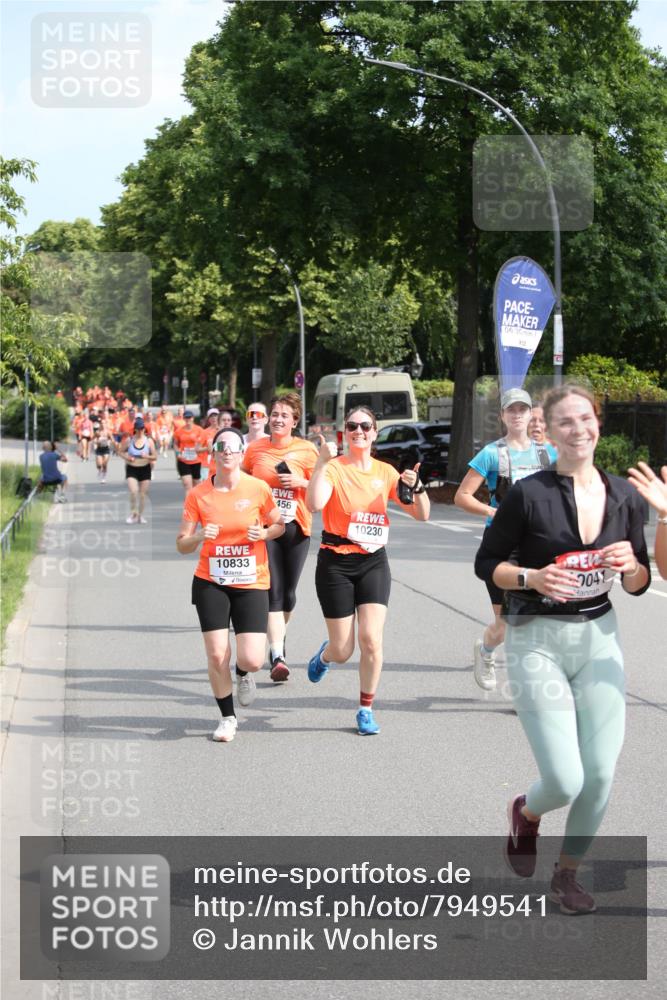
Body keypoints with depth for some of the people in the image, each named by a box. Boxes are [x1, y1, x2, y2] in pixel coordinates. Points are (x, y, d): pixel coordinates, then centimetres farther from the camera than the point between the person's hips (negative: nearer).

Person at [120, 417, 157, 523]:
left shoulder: (149, 441, -3)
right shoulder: (129, 440, -5)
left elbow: (155, 457, 0)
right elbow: (121, 452, 7)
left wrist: (147, 456, -21)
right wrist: (127, 457, -14)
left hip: (145, 469, 2)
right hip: (131, 469, -2)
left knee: (143, 493, 7)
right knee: (133, 491, -18)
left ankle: (140, 515, 22)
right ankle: (133, 514, 0)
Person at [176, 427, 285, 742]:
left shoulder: (258, 488, -5)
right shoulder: (197, 494, -3)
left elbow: (279, 525, 10)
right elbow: (182, 545, 0)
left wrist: (265, 533, -12)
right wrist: (200, 536, -21)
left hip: (252, 584, -1)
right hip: (210, 584, 1)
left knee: (252, 660, -11)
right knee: (216, 655, -5)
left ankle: (244, 674, 28)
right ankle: (227, 718, 18)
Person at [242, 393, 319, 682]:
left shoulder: (306, 450, 0)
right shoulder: (255, 448, 5)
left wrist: (300, 482, -15)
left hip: (295, 526, 0)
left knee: (288, 592, 8)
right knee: (273, 590, -10)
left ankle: (277, 641, 33)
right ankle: (278, 656, -16)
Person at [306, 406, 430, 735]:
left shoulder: (385, 472, 5)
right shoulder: (334, 467, -8)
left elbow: (421, 514, 6)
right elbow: (315, 503, -27)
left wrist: (416, 487, -12)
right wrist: (322, 461, -30)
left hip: (373, 562, 3)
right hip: (336, 563, -3)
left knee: (371, 639, -12)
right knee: (343, 652, 2)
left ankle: (366, 709, 7)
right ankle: (325, 655, 40)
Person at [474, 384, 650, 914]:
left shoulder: (624, 496, 2)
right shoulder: (529, 495, -11)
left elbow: (640, 584, 9)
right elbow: (486, 563, -2)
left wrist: (630, 566, -13)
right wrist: (532, 577, -19)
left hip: (600, 637, 4)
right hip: (538, 641, -4)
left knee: (600, 775, -1)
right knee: (566, 782, -11)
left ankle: (568, 873, 25)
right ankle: (526, 811, 27)